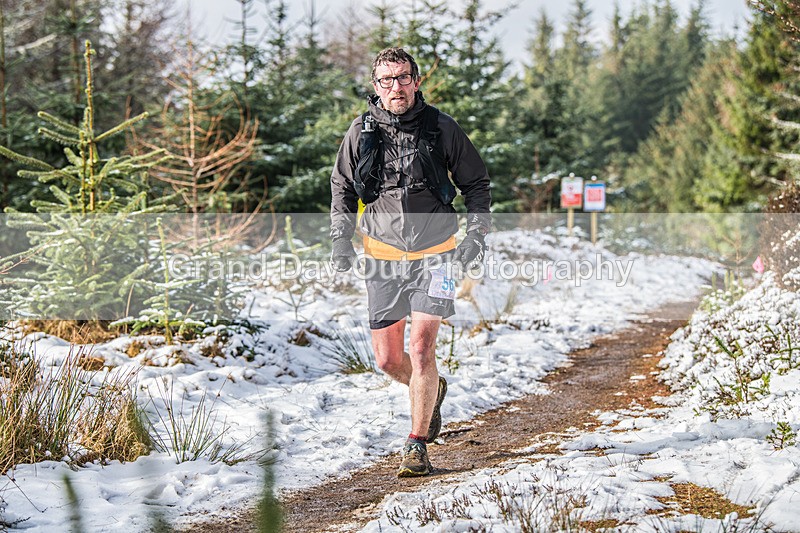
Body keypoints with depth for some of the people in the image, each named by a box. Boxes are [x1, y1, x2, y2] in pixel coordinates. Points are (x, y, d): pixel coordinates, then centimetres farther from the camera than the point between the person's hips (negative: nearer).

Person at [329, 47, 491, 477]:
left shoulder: (441, 128, -4)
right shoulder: (361, 132, -1)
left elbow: (476, 183, 8)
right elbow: (342, 187, 13)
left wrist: (477, 233, -3)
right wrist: (341, 238, 2)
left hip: (434, 253, -2)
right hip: (383, 255, 3)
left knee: (420, 349, -14)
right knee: (388, 359, 6)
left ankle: (417, 445, -3)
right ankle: (432, 391, 39)